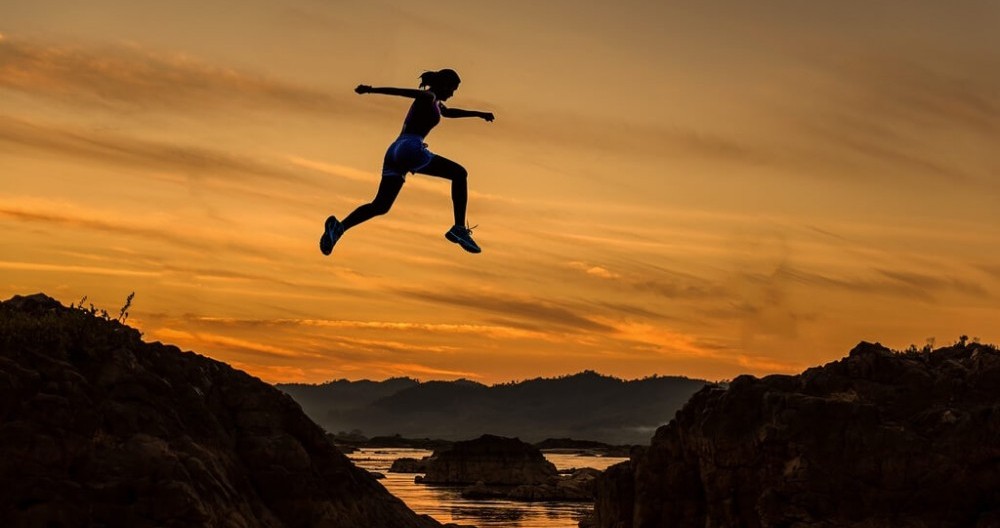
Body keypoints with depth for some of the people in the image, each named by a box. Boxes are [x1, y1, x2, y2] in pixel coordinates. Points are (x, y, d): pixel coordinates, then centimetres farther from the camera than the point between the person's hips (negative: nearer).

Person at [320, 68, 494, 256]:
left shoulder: (435, 103, 31)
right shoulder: (429, 97, 2)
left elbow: (449, 112, 53)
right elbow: (401, 91, -14)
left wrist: (478, 114, 56)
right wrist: (371, 90, -29)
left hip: (394, 152, 9)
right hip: (410, 149, -9)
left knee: (380, 207, 5)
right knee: (459, 174, 1)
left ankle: (339, 227, -15)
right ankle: (459, 228, -8)